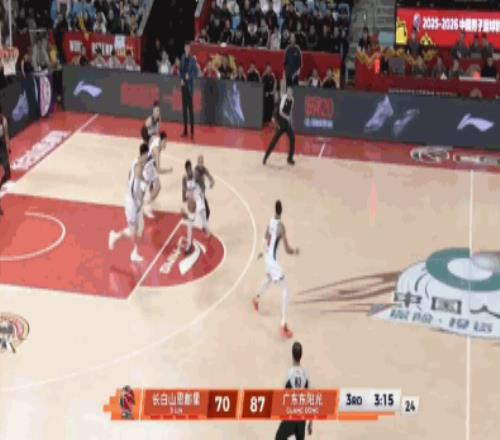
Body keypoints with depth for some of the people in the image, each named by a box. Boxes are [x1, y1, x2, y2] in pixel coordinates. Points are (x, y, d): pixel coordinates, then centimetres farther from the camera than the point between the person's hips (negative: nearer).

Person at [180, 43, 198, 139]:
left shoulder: (192, 60, -10)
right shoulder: (183, 58, 8)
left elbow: (196, 72, -9)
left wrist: (189, 76, -22)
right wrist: (181, 79, 1)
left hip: (189, 85, -6)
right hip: (183, 85, 6)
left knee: (190, 107, -6)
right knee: (184, 107, 10)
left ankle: (192, 131, -3)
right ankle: (185, 130, 16)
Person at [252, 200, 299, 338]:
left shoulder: (271, 221, 0)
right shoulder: (281, 226, -24)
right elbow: (287, 250, -22)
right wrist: (295, 252, -1)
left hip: (267, 256, 8)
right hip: (272, 259, -8)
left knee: (269, 277, 38)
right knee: (285, 289, -6)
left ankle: (257, 299, 64)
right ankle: (283, 325, -14)